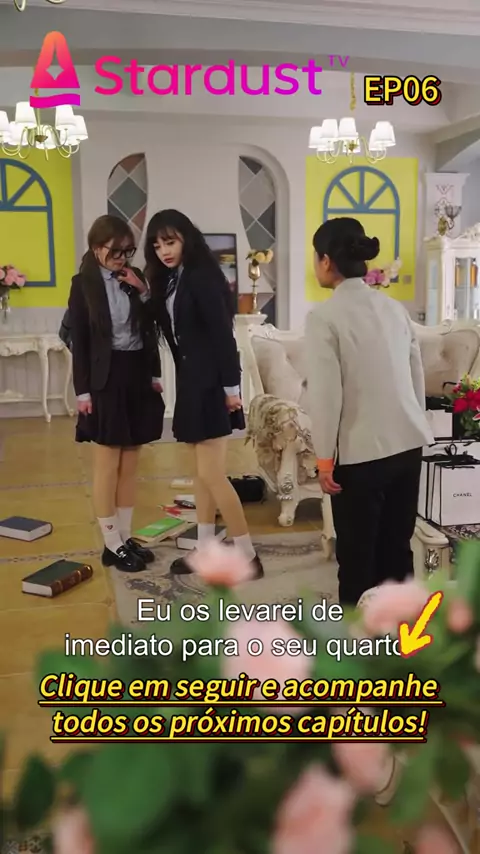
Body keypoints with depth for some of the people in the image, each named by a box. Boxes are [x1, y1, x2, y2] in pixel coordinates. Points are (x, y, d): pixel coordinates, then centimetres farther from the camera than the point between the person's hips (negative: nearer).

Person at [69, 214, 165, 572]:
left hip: (138, 375, 5)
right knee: (108, 463, 0)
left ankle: (126, 538, 20)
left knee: (130, 463, 9)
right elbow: (79, 342, -4)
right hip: (106, 379, -4)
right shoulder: (83, 284, -2)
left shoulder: (135, 277, 8)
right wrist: (83, 391, -9)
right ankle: (112, 545, 9)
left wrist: (144, 293, -5)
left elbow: (151, 330, 9)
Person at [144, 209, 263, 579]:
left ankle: (249, 556, 2)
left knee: (212, 474, -8)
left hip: (211, 380, -9)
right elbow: (173, 333, 12)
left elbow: (224, 334, -18)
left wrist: (231, 386, -19)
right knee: (202, 472, 13)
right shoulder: (169, 280, 12)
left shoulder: (202, 276, -14)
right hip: (191, 379, 9)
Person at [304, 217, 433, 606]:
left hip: (361, 451, -6)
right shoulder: (395, 308, 7)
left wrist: (324, 458, -5)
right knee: (397, 547, 15)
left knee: (357, 554, 8)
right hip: (408, 443, 6)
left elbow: (326, 395, -14)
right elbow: (418, 379, 11)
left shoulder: (324, 316, -12)